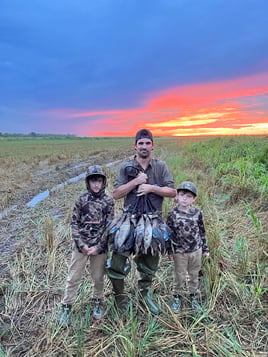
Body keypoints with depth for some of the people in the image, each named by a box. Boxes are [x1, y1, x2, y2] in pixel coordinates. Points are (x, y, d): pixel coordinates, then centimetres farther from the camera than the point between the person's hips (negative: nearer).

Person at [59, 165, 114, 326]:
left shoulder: (109, 201, -4)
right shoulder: (82, 199, -1)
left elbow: (109, 226, -6)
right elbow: (74, 223, -1)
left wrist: (98, 247, -10)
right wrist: (81, 244, -9)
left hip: (100, 246, 0)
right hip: (81, 245, 1)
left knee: (98, 277, 14)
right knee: (73, 278, 8)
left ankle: (98, 302, 37)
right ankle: (66, 307, 24)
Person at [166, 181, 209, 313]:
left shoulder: (197, 213, -5)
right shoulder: (172, 214, -11)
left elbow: (202, 232, 5)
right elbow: (169, 233, -3)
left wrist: (205, 249, 9)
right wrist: (170, 251, 0)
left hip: (196, 251, 2)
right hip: (179, 252, -2)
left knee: (194, 276, 17)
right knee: (180, 277, 11)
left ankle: (194, 297, 36)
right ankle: (177, 298, 31)